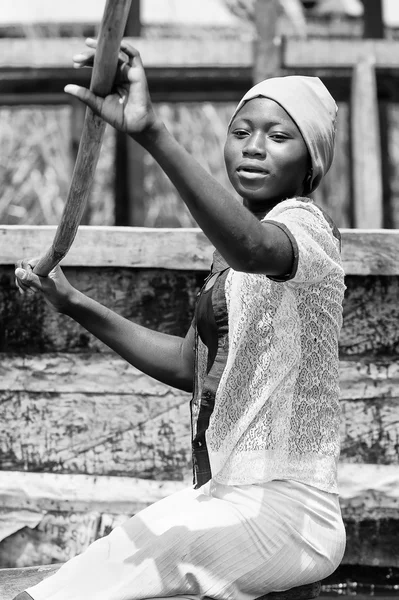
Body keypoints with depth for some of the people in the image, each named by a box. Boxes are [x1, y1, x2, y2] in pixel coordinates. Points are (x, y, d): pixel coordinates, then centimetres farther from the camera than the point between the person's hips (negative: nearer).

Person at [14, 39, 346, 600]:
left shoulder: (304, 225, -14)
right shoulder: (232, 257, 16)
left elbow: (252, 248, -40)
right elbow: (192, 364, 24)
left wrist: (152, 132, -54)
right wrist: (76, 305, 14)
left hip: (284, 511, -10)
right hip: (228, 495, 10)